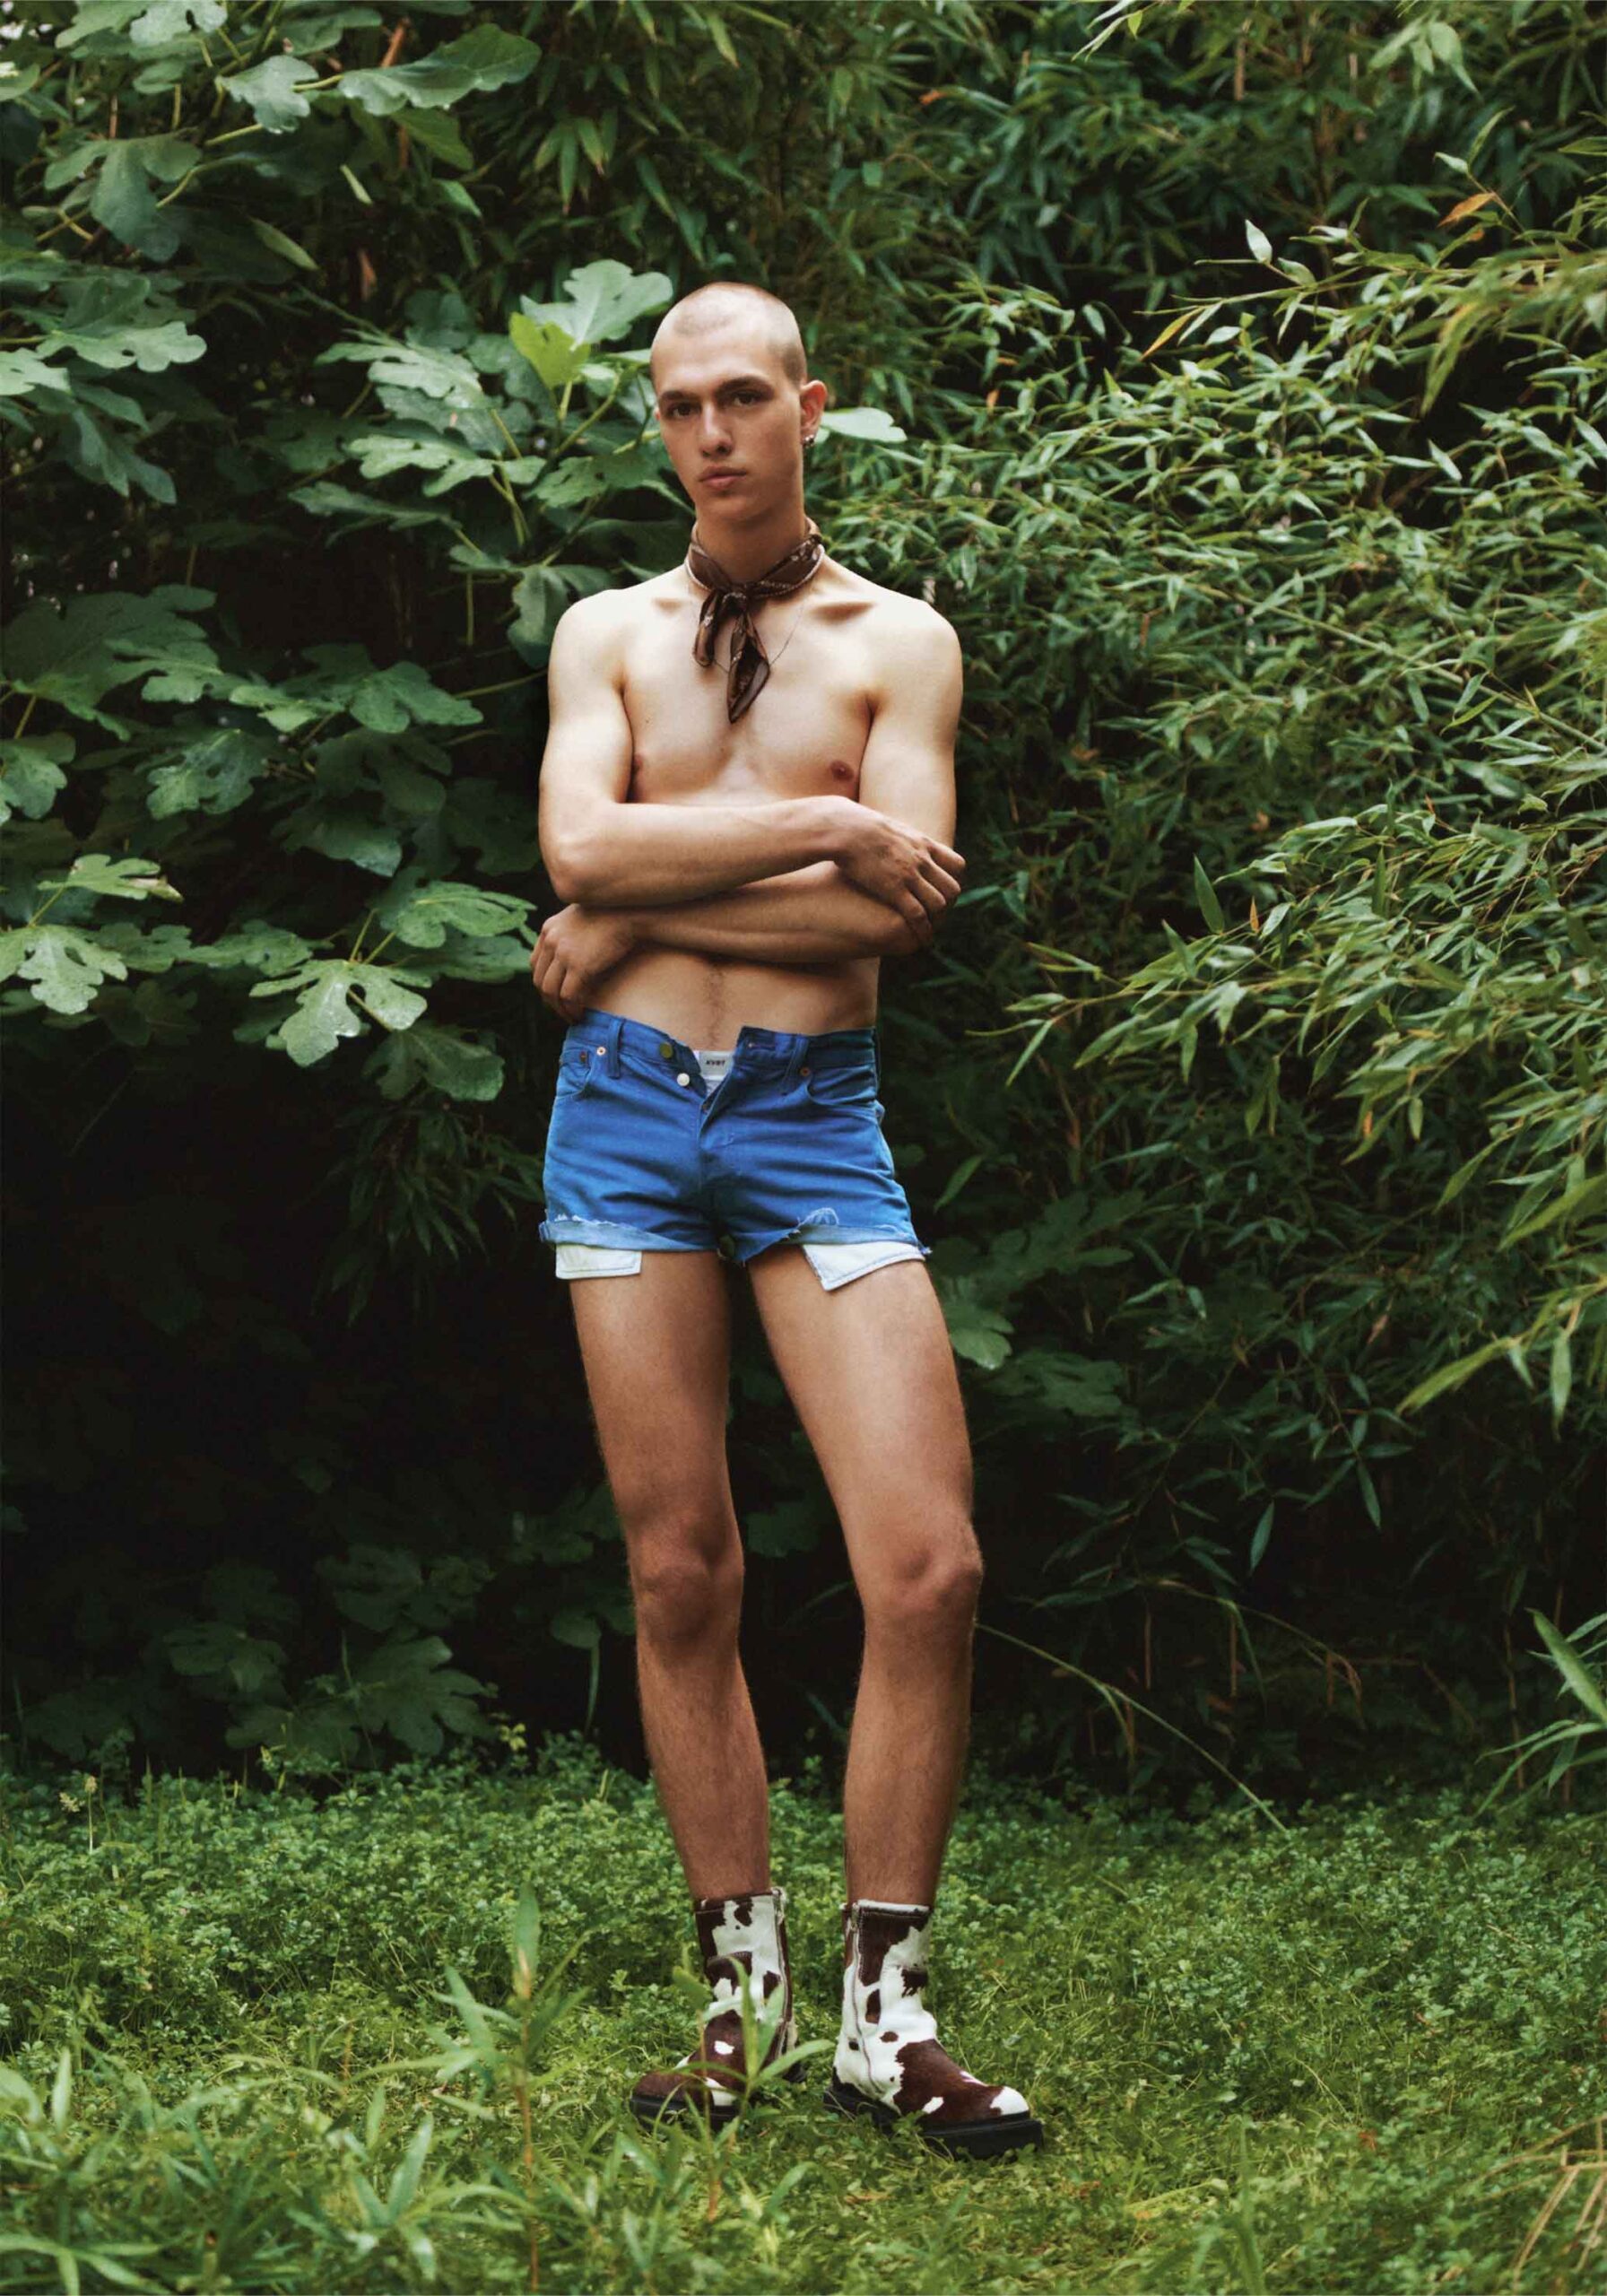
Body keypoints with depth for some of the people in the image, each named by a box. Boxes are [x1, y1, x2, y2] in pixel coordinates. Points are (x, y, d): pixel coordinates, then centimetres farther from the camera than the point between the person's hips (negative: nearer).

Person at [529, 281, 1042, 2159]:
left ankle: (883, 2014, -1)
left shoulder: (897, 642, 7)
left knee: (927, 1566, -11)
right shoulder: (607, 633, 12)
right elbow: (579, 842, -6)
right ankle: (741, 1995, 12)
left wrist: (642, 914, -6)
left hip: (815, 1111, -1)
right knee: (682, 1578, 3)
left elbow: (902, 909, -7)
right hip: (627, 1107, 1)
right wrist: (825, 827, -10)